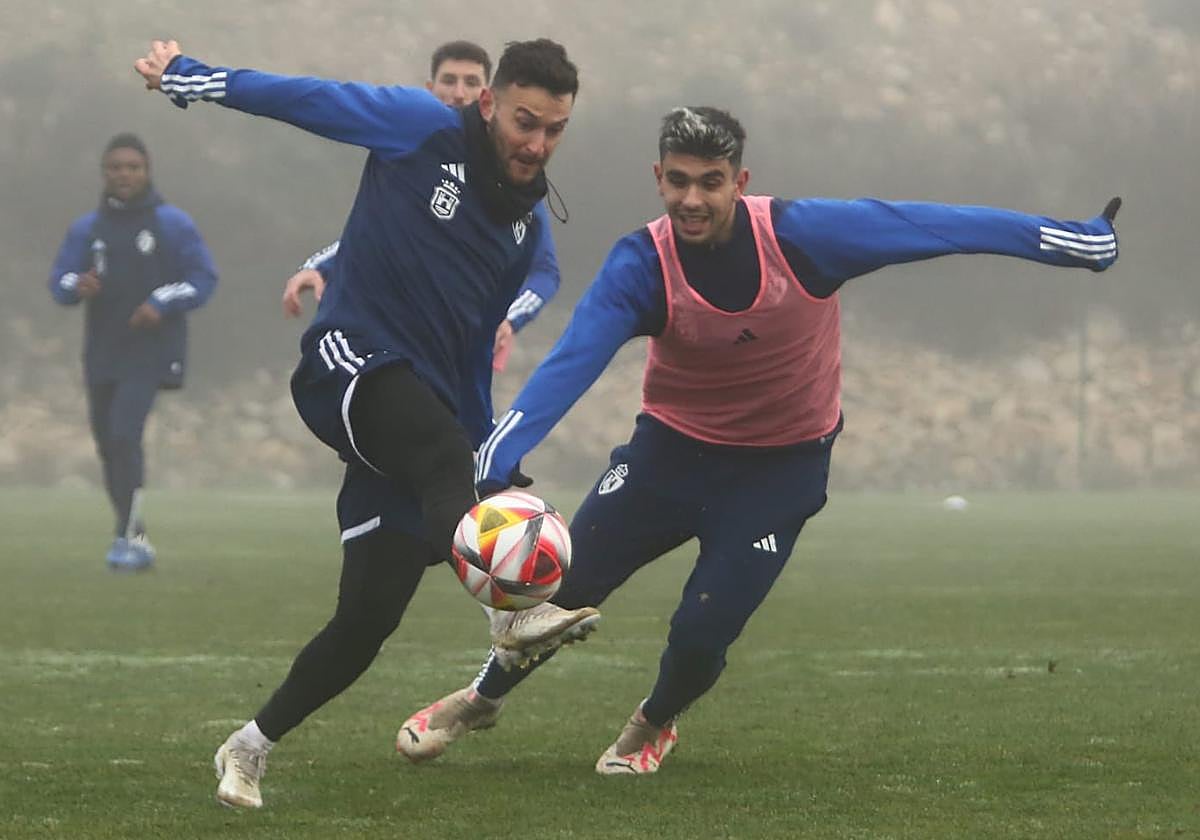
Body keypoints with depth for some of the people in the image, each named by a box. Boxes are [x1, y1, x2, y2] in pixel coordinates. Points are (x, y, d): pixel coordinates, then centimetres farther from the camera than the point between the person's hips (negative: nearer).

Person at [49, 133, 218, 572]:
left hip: (150, 352, -5)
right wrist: (77, 286, -18)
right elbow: (59, 281, 7)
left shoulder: (172, 224, 2)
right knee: (109, 444, 6)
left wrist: (161, 305, -15)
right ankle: (134, 538, 20)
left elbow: (203, 279, 1)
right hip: (102, 353, 5)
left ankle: (128, 535, -21)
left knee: (124, 433, -21)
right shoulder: (86, 228, 11)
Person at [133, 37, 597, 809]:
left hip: (424, 419, 7)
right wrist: (189, 78, 5)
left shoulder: (526, 227, 16)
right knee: (441, 445, -39)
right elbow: (305, 99, 2)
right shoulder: (423, 130, -3)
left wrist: (485, 467, 26)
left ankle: (250, 749, 17)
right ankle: (513, 605, -62)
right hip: (352, 363, -7)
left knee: (368, 617, -1)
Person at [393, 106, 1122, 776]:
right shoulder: (641, 266, -24)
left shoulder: (801, 235, -26)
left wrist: (1072, 240, -17)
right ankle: (482, 699, 30)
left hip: (783, 466, -1)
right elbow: (569, 365, -33)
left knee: (702, 633, -8)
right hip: (674, 446, 1)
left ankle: (654, 725, 29)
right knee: (564, 586, -1)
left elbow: (936, 226, -20)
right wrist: (498, 464, -47)